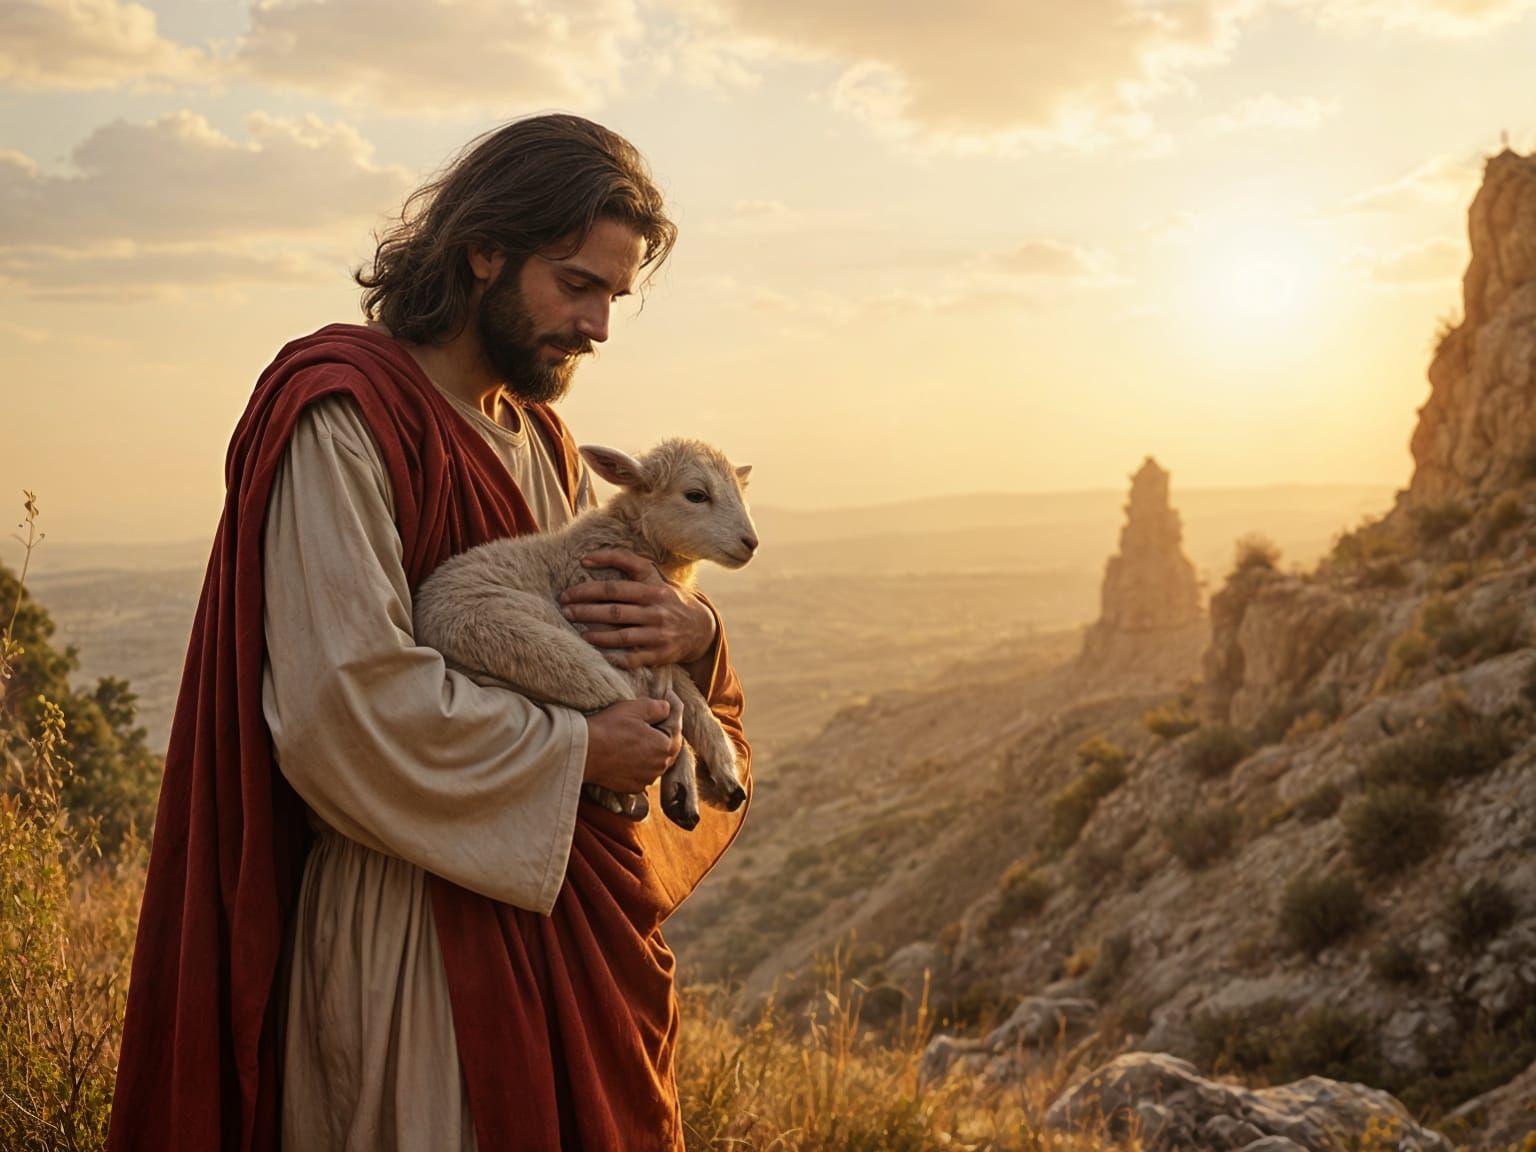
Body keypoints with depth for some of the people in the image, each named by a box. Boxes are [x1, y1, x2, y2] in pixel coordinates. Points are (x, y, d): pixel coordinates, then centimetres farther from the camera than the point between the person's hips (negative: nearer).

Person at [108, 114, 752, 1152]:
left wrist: (695, 632, -7)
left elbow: (589, 638, 17)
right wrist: (572, 751, -15)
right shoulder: (341, 422, -14)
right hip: (415, 922, -8)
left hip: (563, 900, 9)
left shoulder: (540, 444, 15)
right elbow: (345, 700, -22)